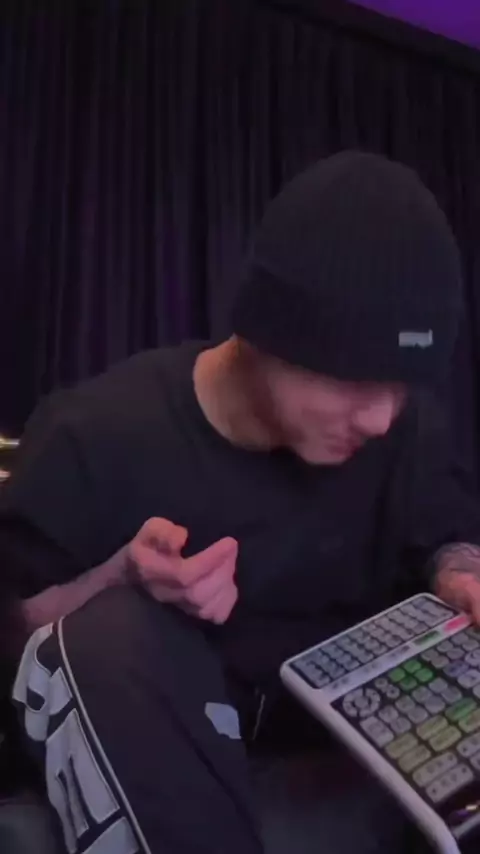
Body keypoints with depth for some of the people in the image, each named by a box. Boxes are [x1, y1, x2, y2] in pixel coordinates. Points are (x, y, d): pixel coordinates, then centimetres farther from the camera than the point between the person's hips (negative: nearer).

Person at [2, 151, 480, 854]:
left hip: (338, 742, 2)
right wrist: (125, 578, -31)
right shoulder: (98, 435, -19)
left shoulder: (407, 423, -10)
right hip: (154, 755, 0)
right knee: (110, 632, -33)